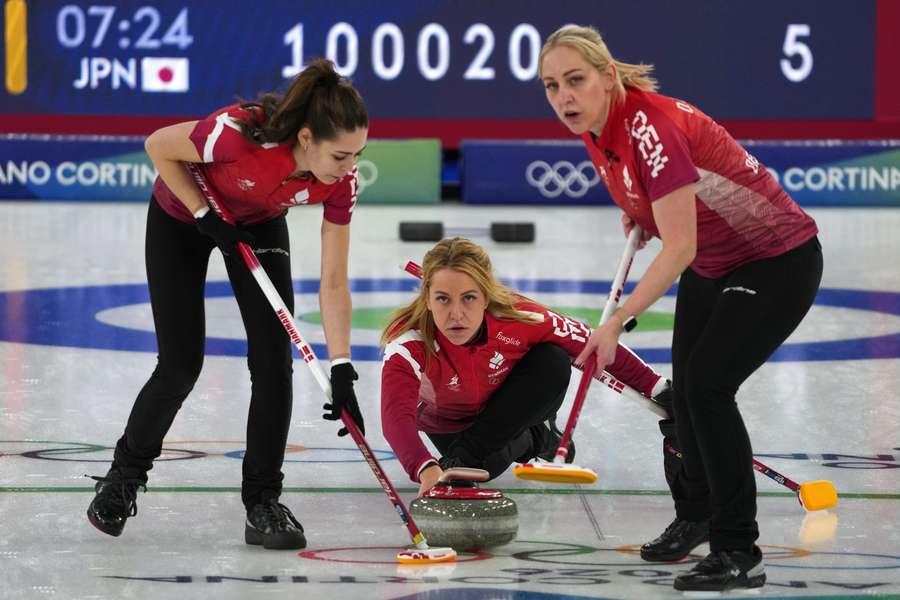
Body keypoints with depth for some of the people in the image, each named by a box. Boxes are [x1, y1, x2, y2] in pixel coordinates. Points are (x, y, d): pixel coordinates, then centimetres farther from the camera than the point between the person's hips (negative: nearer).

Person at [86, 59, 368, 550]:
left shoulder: (340, 182, -28)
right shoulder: (238, 133, -42)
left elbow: (333, 282, -21)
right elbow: (159, 146, -23)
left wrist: (342, 371, -26)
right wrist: (206, 215, -23)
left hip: (260, 222, 3)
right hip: (181, 218, -3)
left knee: (274, 358, -10)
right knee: (181, 365, -4)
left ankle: (262, 502, 0)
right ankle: (125, 474, 21)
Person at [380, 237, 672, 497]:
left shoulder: (518, 317, -36)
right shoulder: (408, 344, -40)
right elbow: (396, 417, -55)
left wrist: (658, 389, -18)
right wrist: (426, 469, -75)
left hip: (513, 407, 0)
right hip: (449, 422, 0)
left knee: (553, 362, -28)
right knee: (488, 465, -27)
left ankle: (464, 456, -16)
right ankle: (529, 440, 10)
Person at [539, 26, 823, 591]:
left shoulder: (652, 126, -33)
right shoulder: (597, 126, -7)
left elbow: (679, 249, -34)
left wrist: (619, 321, -37)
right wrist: (640, 212, 9)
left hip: (779, 262, -9)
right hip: (712, 264, 9)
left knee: (707, 383, -20)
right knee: (685, 388, 16)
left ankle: (740, 554, -12)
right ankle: (695, 513, 42)